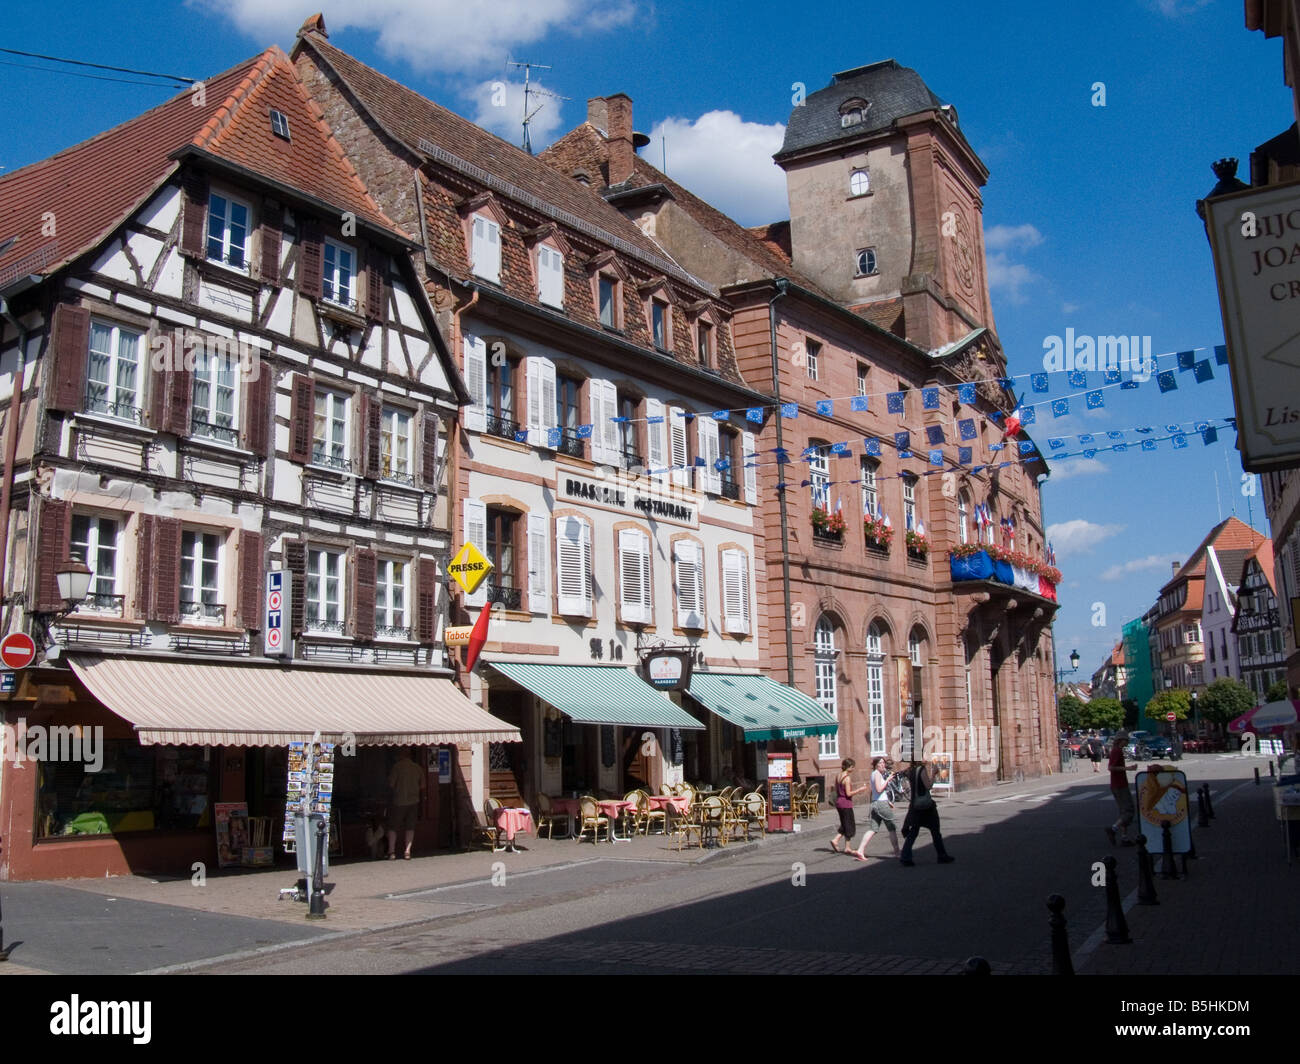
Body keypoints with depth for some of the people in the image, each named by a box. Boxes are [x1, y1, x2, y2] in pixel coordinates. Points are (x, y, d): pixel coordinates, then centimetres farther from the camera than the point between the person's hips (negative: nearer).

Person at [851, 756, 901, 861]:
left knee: (872, 829, 2)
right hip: (882, 803, -9)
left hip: (874, 804, 9)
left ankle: (860, 850, -8)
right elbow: (879, 789, -20)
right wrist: (888, 779, -15)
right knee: (892, 828, 5)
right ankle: (897, 852, 13)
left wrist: (888, 801, 24)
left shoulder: (874, 774, 18)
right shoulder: (877, 773, -10)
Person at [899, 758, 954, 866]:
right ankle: (942, 856, 19)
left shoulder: (910, 771, 5)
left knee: (913, 831, 6)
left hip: (914, 805, 6)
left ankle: (905, 857, -5)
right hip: (926, 805, -6)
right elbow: (928, 786, -18)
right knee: (935, 831, 9)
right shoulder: (922, 770, -15)